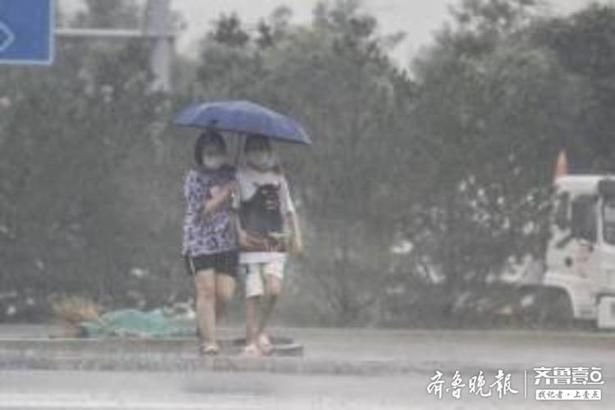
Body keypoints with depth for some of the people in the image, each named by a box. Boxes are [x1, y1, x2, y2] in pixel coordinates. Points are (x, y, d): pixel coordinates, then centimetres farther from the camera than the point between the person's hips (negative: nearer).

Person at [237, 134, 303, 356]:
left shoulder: (277, 178, 15)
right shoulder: (240, 177, 2)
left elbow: (289, 209, 20)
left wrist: (296, 236, 12)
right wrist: (239, 232, -17)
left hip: (275, 244, 3)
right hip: (251, 244, -3)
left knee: (274, 289, -13)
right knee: (254, 294, -7)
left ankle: (260, 331, 8)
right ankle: (251, 341, -1)